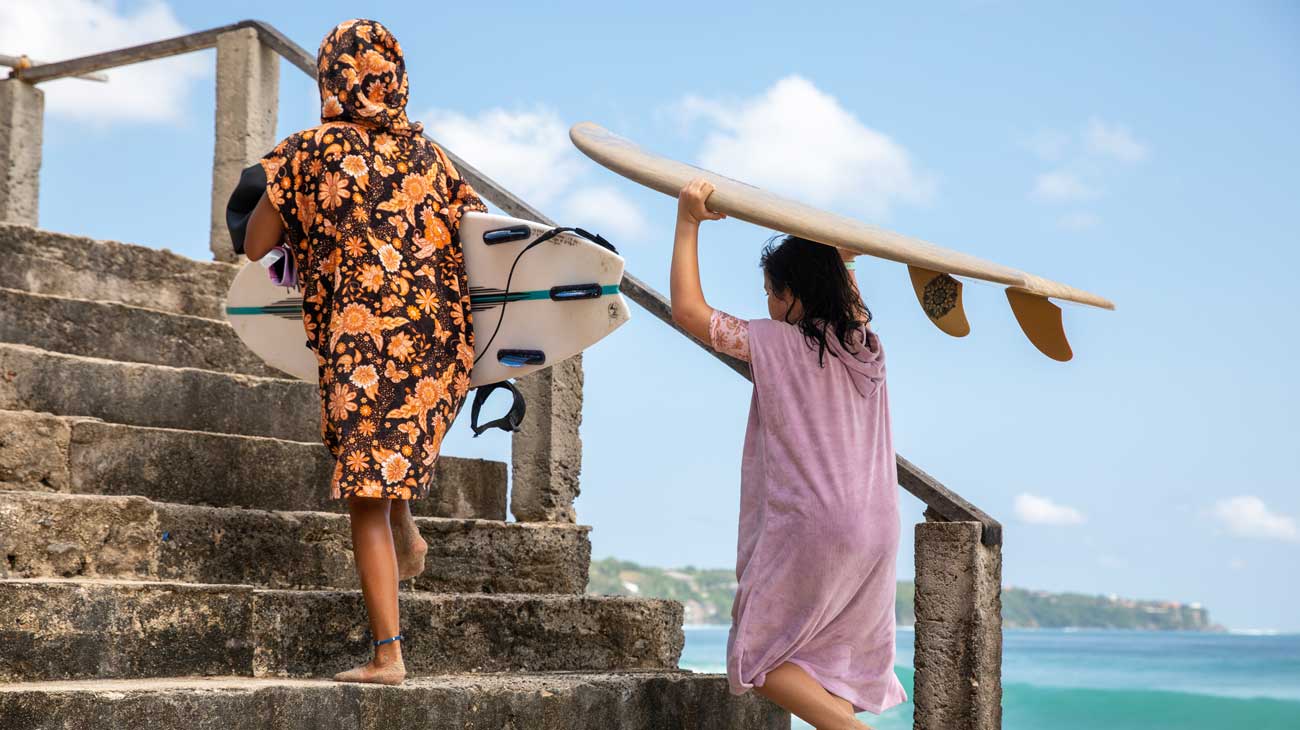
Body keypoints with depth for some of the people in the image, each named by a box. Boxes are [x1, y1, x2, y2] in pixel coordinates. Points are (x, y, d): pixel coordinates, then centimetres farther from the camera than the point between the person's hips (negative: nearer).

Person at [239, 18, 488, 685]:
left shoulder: (308, 153, -1)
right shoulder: (428, 154, 9)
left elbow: (254, 247, 4)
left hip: (362, 345, -4)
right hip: (446, 342, 4)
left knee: (366, 500, 2)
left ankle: (387, 653, -1)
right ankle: (407, 539, 27)